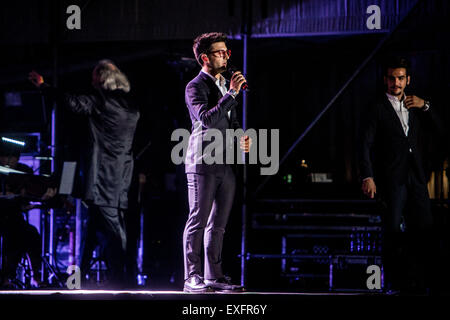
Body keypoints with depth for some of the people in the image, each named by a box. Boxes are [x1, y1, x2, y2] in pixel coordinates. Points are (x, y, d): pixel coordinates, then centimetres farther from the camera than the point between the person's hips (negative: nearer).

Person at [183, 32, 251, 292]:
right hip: (204, 163, -8)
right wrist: (231, 94, -22)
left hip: (227, 163, 8)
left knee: (218, 224, 9)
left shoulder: (225, 85, 19)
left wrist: (242, 136, 10)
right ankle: (193, 278, -5)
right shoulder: (196, 87, -6)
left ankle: (214, 276, 13)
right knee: (198, 221, -7)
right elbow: (206, 119, -23)